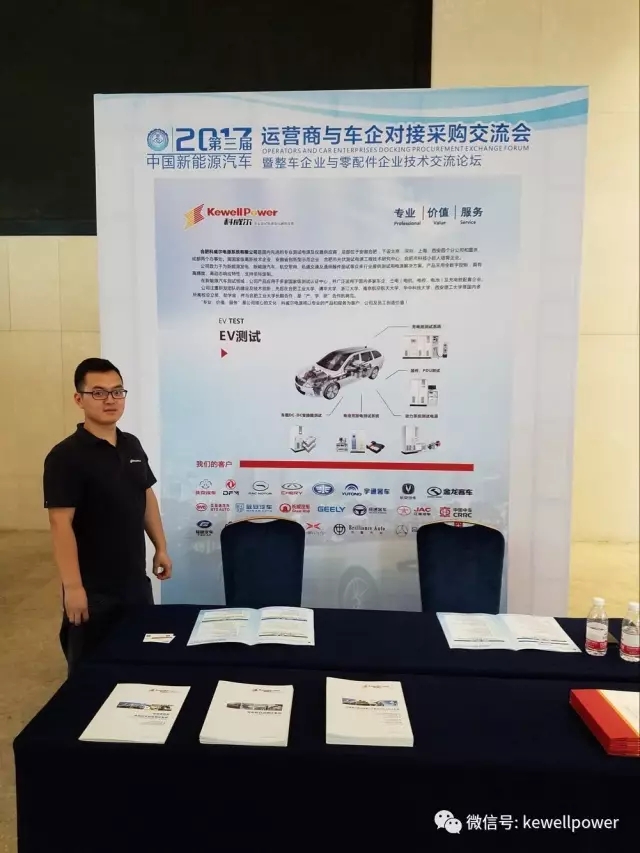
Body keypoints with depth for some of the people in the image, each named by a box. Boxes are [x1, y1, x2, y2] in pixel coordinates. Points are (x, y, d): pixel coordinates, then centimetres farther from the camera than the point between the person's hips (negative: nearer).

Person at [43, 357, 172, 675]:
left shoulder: (132, 445, 5)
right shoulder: (66, 456, -16)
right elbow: (60, 523, -19)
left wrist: (161, 547, 12)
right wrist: (73, 586, -21)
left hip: (135, 580, 7)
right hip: (93, 588, -6)